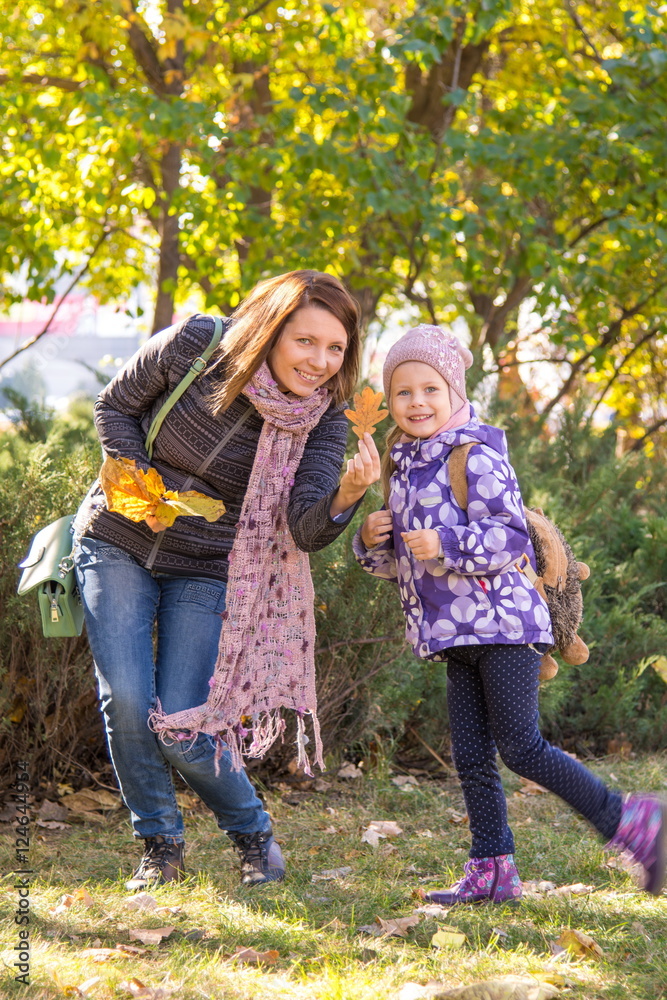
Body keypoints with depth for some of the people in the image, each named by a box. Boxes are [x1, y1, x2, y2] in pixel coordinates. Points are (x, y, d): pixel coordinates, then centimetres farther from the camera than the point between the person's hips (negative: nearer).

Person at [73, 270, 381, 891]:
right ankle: (160, 845, 11)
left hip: (207, 571, 0)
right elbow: (115, 405, -1)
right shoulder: (195, 346, -18)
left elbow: (307, 531, -24)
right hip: (118, 545, 0)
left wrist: (347, 495, -44)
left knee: (180, 727, -9)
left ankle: (253, 835, 18)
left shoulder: (324, 418, -14)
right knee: (125, 701, -11)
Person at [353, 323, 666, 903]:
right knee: (471, 757, 7)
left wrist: (446, 544, -26)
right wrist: (373, 542, 3)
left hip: (501, 623, -8)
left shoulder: (475, 457, -10)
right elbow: (395, 562, 24)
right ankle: (492, 870, 13)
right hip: (456, 636, 8)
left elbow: (510, 535, -17)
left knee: (520, 747, -11)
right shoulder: (403, 469, 16)